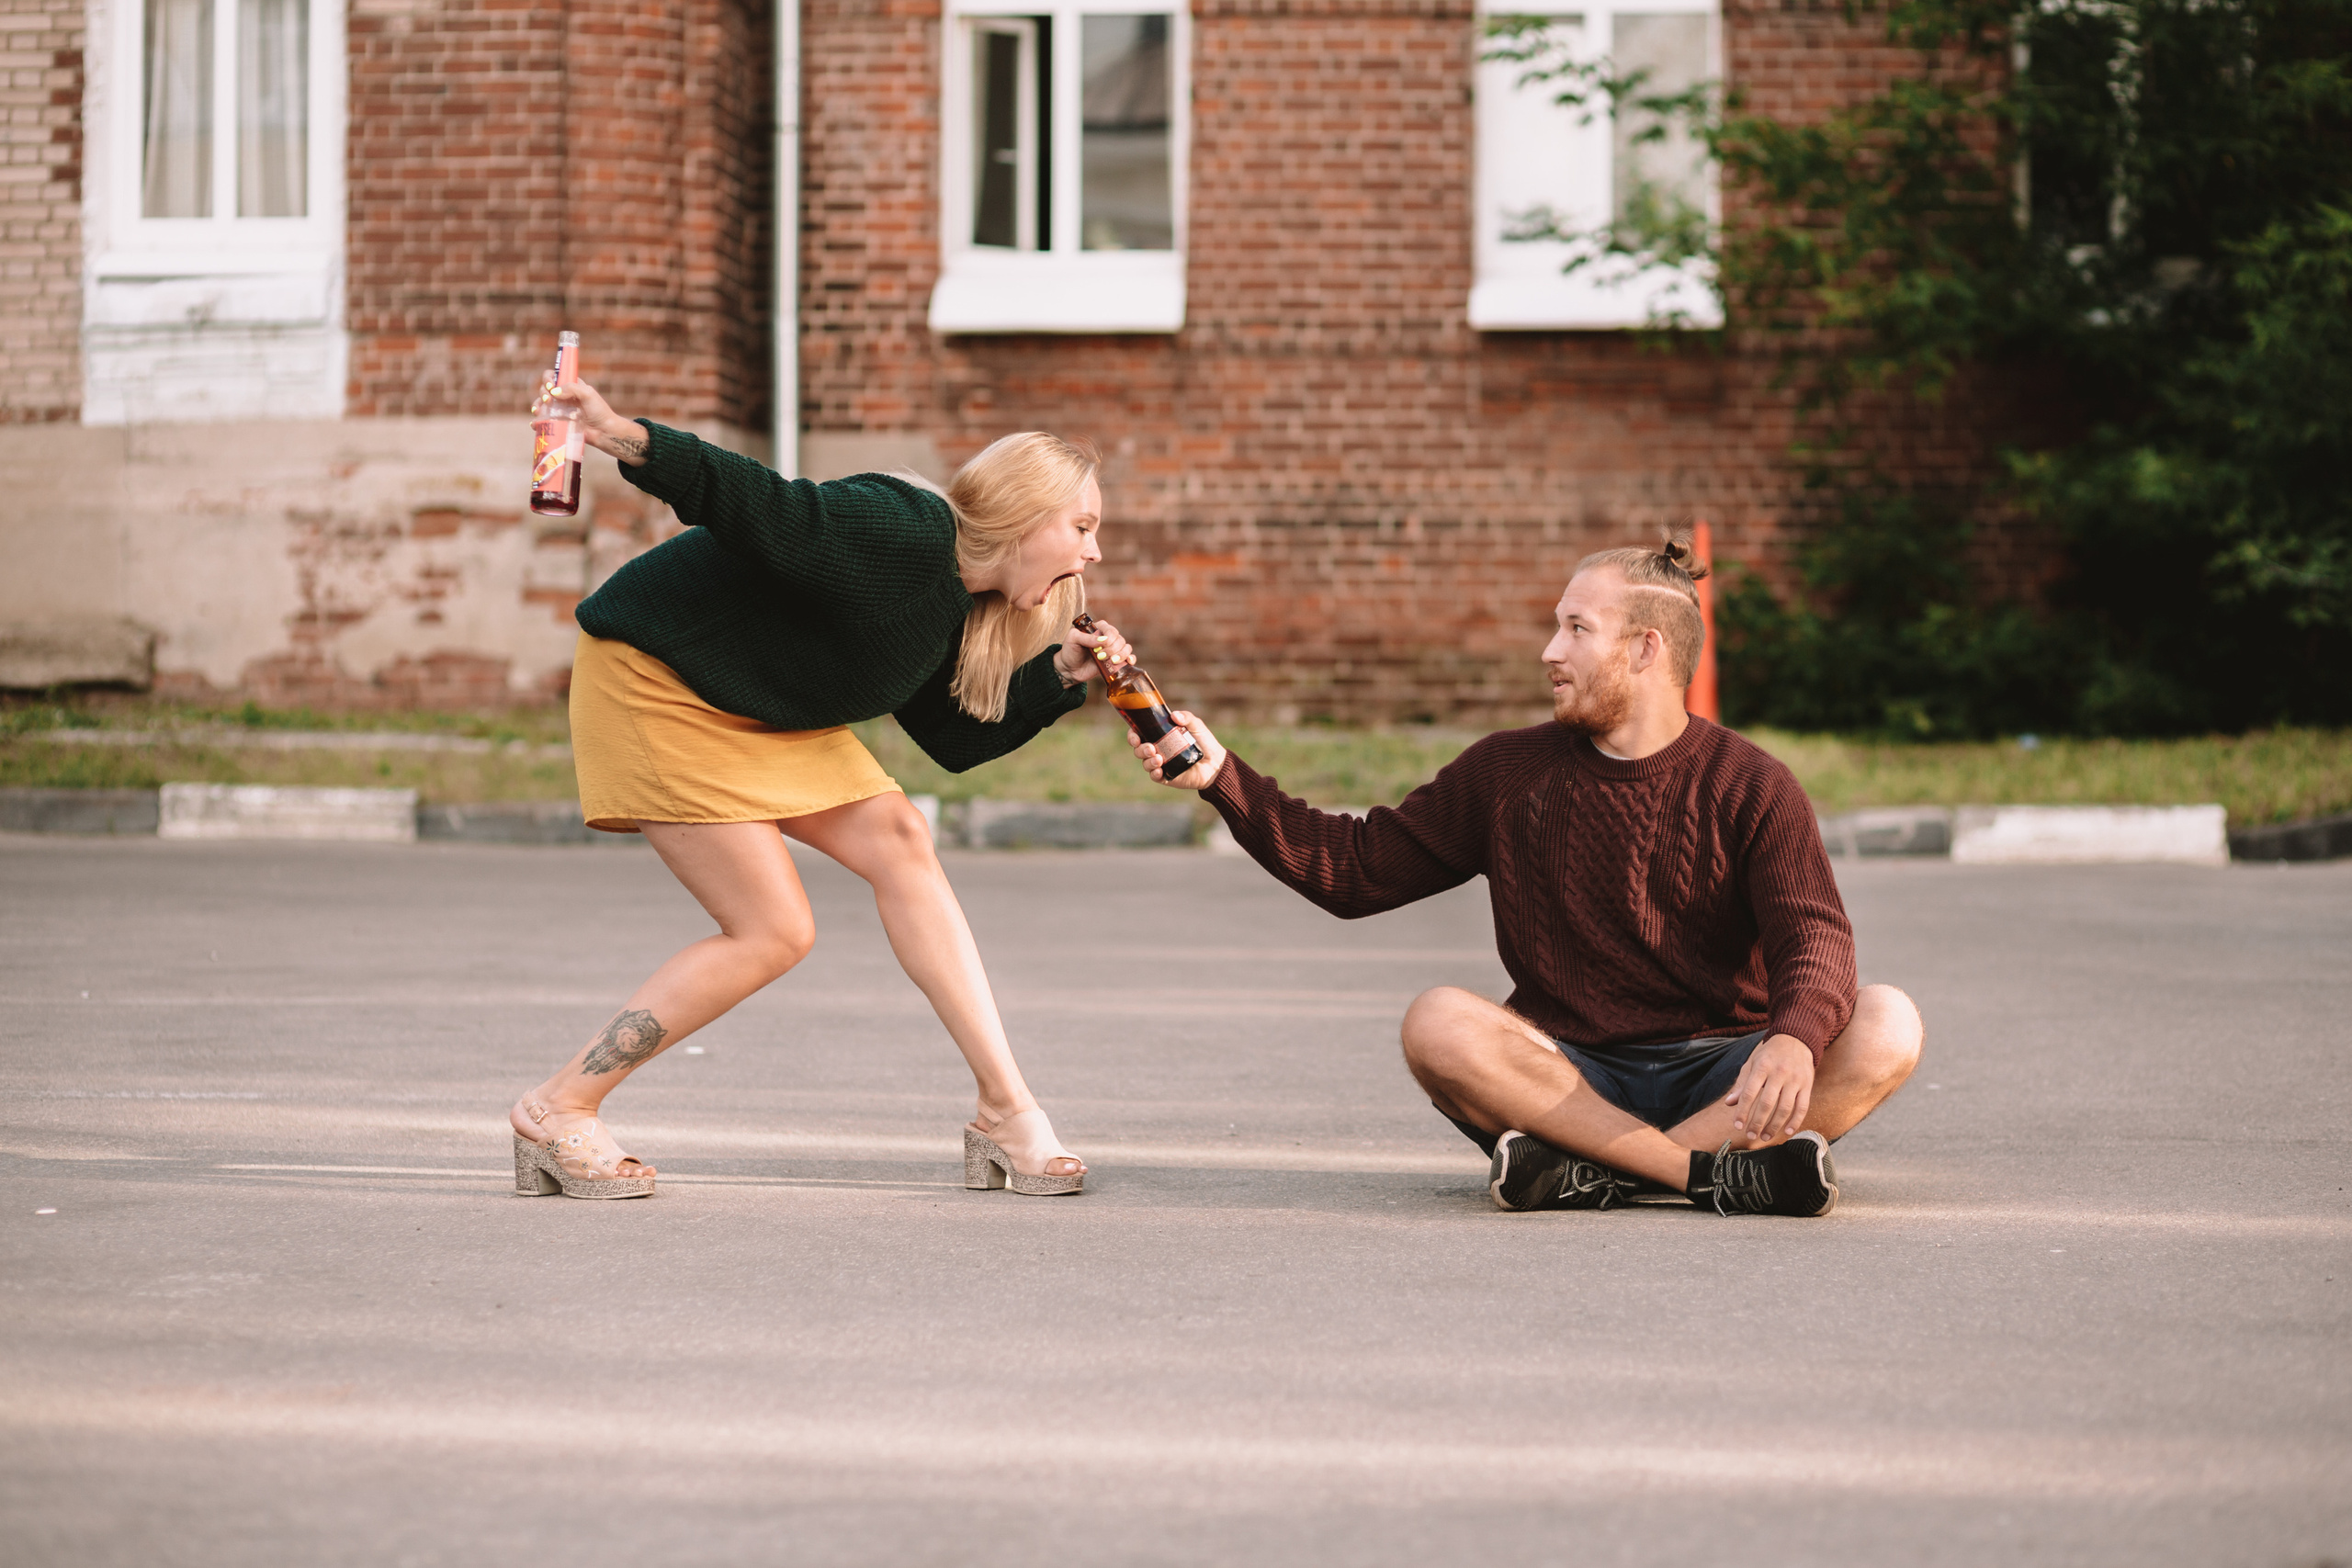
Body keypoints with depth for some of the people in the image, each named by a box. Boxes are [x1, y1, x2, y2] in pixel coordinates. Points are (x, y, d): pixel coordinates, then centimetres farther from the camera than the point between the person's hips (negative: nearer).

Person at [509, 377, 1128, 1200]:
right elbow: (766, 508, -35)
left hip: (756, 709, 10)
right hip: (652, 677, -10)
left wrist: (1059, 675, 2)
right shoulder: (901, 533, -24)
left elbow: (956, 737, 12)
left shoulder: (954, 602, 5)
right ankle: (559, 1112, 0)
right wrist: (639, 445, -49)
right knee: (773, 930, -10)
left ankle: (1007, 1114, 4)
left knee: (896, 839, 1)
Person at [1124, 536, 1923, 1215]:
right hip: (1574, 1077, 1)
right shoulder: (1510, 774, 9)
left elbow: (1815, 941, -14)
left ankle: (1593, 1174, -35)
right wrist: (1224, 778, 4)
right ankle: (1717, 1172, -34)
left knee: (1885, 1024, -29)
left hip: (1720, 1076, -1)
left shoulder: (1750, 787, 0)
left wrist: (1793, 1040, -37)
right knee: (1438, 1023, -28)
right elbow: (1356, 868, 14)